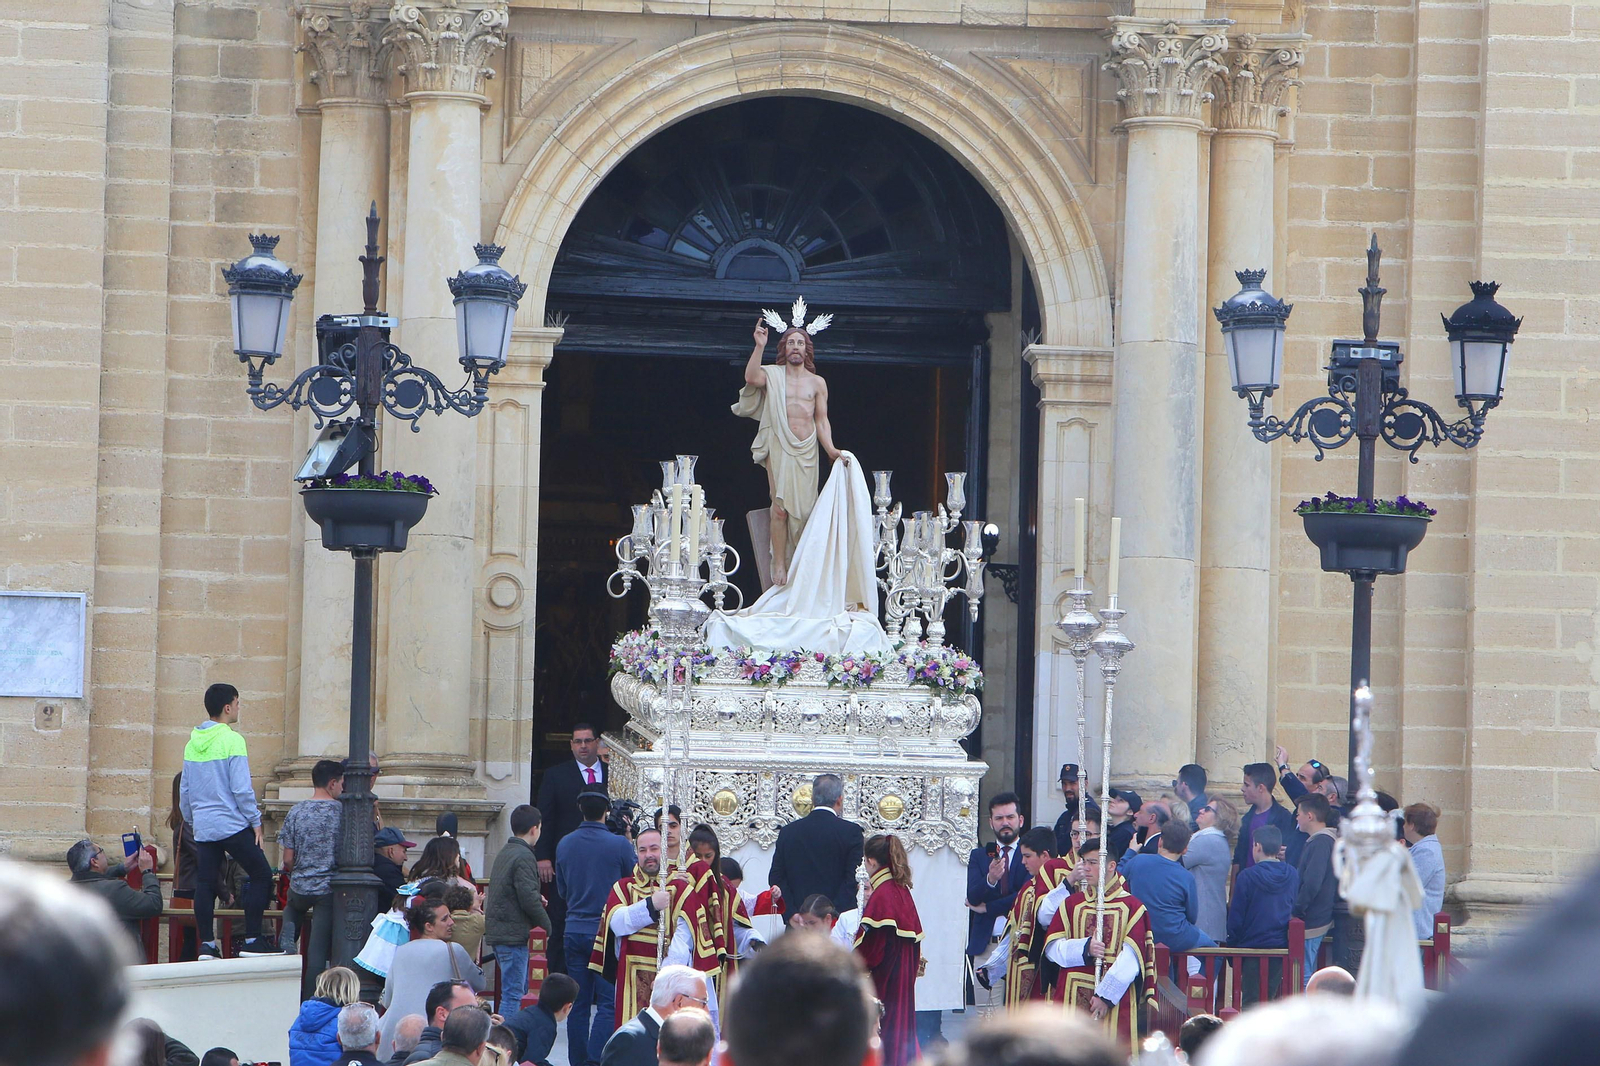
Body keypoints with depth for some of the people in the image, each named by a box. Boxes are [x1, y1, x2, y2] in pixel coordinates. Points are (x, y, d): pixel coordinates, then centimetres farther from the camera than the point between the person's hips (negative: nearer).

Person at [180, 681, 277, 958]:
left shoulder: (192, 743, 10)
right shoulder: (231, 740, -11)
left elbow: (184, 790, 15)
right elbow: (242, 788, -14)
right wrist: (256, 822, -6)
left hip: (203, 828, 7)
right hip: (233, 825, -7)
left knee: (205, 884, 7)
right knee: (261, 875, 2)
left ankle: (207, 943, 4)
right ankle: (252, 940, -2)